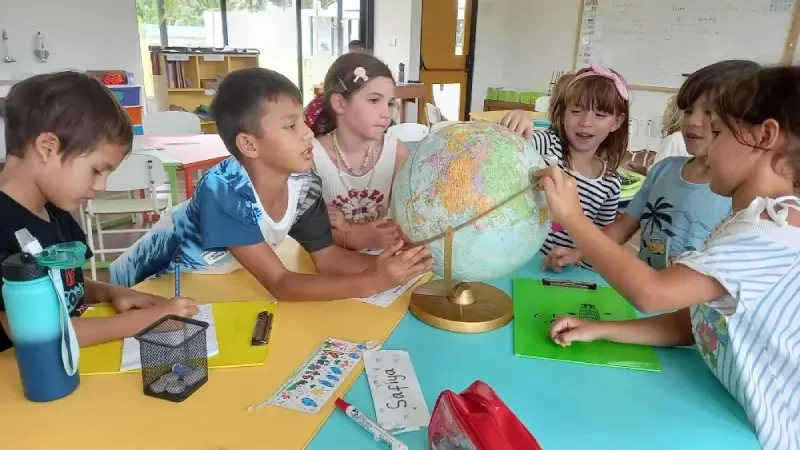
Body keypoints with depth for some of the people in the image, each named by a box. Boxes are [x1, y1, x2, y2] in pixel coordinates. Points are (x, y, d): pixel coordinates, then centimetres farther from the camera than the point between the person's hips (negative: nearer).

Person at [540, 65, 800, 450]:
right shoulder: (753, 224, 7)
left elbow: (650, 293, -32)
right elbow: (688, 321, 4)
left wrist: (571, 216, -27)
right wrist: (599, 330, -7)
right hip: (742, 414, 8)